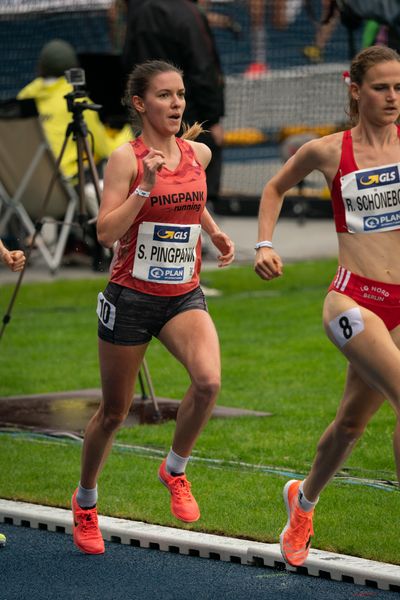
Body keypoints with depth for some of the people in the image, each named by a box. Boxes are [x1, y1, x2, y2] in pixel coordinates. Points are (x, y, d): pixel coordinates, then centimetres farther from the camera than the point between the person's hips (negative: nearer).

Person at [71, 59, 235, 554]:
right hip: (131, 296, -3)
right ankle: (85, 501, 34)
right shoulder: (127, 158, -11)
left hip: (184, 296, 3)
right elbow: (106, 232, -19)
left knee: (208, 380, -25)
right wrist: (146, 185, -26)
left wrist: (215, 233, 18)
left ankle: (175, 469, 0)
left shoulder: (199, 154, 5)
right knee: (114, 412, 9)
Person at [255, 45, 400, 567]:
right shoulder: (328, 152, 1)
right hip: (353, 299, -3)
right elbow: (276, 188, 20)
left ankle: (304, 498, 40)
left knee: (354, 419, 12)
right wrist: (264, 244, 9)